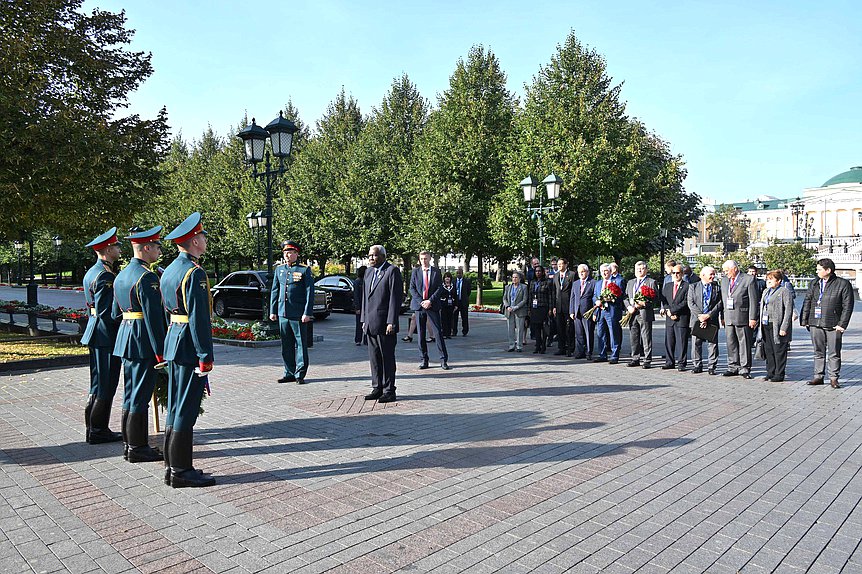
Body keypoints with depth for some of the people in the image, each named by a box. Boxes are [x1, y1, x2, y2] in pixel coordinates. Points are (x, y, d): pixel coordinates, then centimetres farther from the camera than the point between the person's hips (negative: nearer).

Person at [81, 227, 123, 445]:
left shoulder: (92, 272, 14)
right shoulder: (105, 276, -18)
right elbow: (106, 311, -21)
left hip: (96, 334, 10)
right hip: (107, 336, -10)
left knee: (98, 385, 18)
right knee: (105, 386, -1)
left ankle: (93, 428, 27)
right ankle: (98, 431, 7)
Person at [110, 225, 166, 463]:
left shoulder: (121, 275, 14)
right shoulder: (147, 277, -17)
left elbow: (116, 313, 19)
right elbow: (153, 317, -21)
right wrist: (160, 352, -18)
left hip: (125, 338, 10)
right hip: (143, 341, -10)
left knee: (130, 394, 16)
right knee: (141, 396, -1)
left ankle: (129, 443, 26)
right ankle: (137, 448, 8)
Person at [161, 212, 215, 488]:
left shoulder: (170, 269, 14)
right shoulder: (195, 273, -17)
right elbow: (199, 318, -21)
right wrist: (206, 357, -19)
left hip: (173, 342, 10)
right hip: (189, 348, -10)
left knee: (175, 406, 15)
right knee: (186, 410, -2)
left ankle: (171, 465, 24)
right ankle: (181, 471, 7)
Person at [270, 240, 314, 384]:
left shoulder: (304, 270, -2)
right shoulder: (279, 269, 13)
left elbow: (309, 292, -6)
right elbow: (274, 291, 16)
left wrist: (307, 313, -13)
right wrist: (272, 311, 10)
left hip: (298, 314, -5)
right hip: (283, 313, 5)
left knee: (301, 344, 1)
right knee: (286, 345, 10)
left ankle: (300, 374, 8)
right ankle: (289, 373, 20)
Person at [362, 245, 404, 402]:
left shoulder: (392, 271, -7)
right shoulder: (369, 272, 17)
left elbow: (396, 297, -13)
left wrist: (391, 323, -17)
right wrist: (364, 320, 14)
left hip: (384, 324, -7)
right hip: (371, 324, 7)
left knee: (387, 358, -1)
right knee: (374, 358, 12)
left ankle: (389, 391, 6)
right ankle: (377, 388, 21)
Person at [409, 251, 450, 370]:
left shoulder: (436, 272, 6)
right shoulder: (415, 272, 8)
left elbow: (440, 288, 0)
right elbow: (412, 289, 3)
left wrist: (430, 301, -11)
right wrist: (421, 302, -9)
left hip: (433, 306, -1)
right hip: (419, 306, 2)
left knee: (438, 332, -4)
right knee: (421, 334, 4)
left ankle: (444, 360, 1)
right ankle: (423, 360, 12)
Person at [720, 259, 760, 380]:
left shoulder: (749, 279, -4)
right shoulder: (724, 280, 15)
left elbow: (754, 300, -7)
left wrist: (753, 318, -11)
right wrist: (723, 317, 11)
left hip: (742, 317, -6)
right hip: (728, 318, 6)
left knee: (744, 344, 1)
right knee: (731, 343, 9)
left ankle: (745, 369, 9)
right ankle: (733, 367, 18)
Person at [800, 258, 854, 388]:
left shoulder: (843, 284, -3)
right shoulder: (814, 284, 11)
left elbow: (847, 306, -5)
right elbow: (807, 302, 13)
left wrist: (842, 324, -10)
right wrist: (804, 320, 7)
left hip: (833, 325, -4)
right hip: (815, 324, 4)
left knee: (834, 353, 3)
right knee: (818, 352, 10)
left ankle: (833, 378, 12)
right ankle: (818, 376, 17)